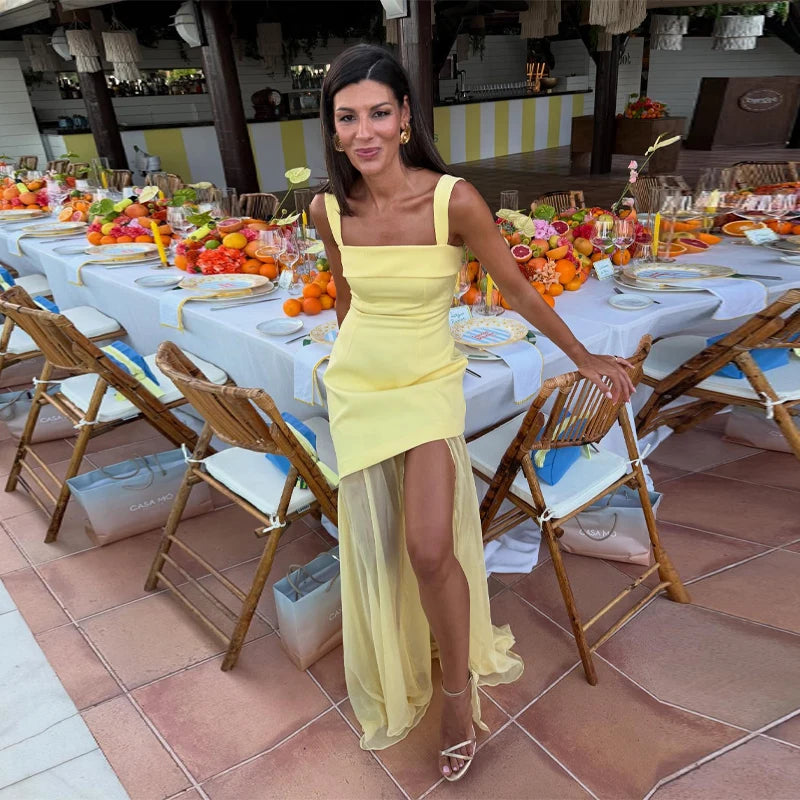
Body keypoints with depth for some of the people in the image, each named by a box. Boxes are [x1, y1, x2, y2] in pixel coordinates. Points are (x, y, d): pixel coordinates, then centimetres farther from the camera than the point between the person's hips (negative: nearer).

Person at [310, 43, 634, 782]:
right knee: (374, 549, 13)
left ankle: (459, 689, 17)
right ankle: (394, 684, 44)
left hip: (430, 385, -3)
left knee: (430, 548, -16)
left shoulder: (454, 199, -19)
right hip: (356, 387, 3)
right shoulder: (328, 209, -9)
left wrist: (584, 357, 3)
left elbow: (515, 287, -7)